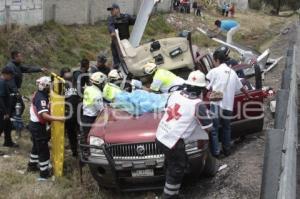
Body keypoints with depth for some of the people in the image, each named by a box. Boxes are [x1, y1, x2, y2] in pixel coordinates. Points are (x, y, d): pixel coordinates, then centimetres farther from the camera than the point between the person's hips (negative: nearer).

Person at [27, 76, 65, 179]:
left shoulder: (38, 94, 5)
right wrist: (58, 119, -41)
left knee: (37, 146, 25)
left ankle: (32, 165, 40)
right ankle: (44, 173, 3)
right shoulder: (41, 98, -26)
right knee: (43, 149, -3)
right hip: (38, 126, -10)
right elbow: (44, 115, -38)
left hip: (35, 124, 10)